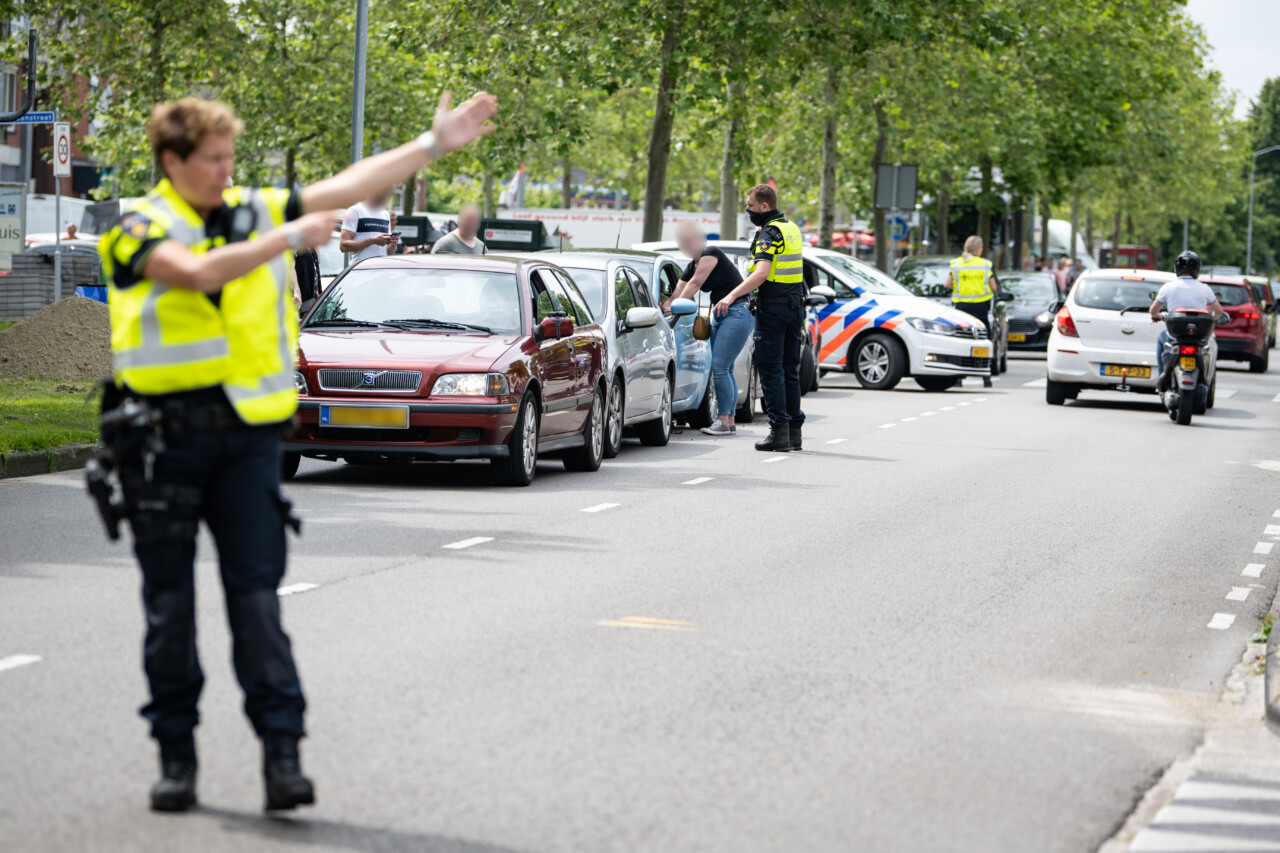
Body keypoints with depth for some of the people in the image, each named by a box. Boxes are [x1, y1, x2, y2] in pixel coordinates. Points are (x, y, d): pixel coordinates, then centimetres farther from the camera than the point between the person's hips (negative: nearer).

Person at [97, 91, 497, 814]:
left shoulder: (258, 210, 11)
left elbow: (354, 184, 12)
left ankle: (283, 752, -5)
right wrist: (290, 238, -22)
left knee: (257, 592, -4)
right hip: (163, 433, -3)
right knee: (170, 602, 5)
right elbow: (198, 272, -23)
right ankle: (176, 754, 14)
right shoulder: (142, 228, -4)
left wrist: (437, 143, 8)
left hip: (246, 429, 3)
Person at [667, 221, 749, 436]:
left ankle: (723, 421, -13)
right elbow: (677, 293, 14)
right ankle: (729, 422, 7)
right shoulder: (692, 267, 15)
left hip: (739, 312, -9)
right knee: (724, 370, 5)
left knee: (720, 367, -14)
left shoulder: (711, 254, -11)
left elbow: (695, 283, -14)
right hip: (720, 315, 9)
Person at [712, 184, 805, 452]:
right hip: (795, 306, 8)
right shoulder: (791, 228, 14)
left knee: (770, 369, -5)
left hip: (773, 308, -8)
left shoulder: (768, 233, -14)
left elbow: (762, 273, -27)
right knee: (790, 369, 12)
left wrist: (732, 296, -32)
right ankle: (794, 431, 12)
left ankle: (779, 431, -9)